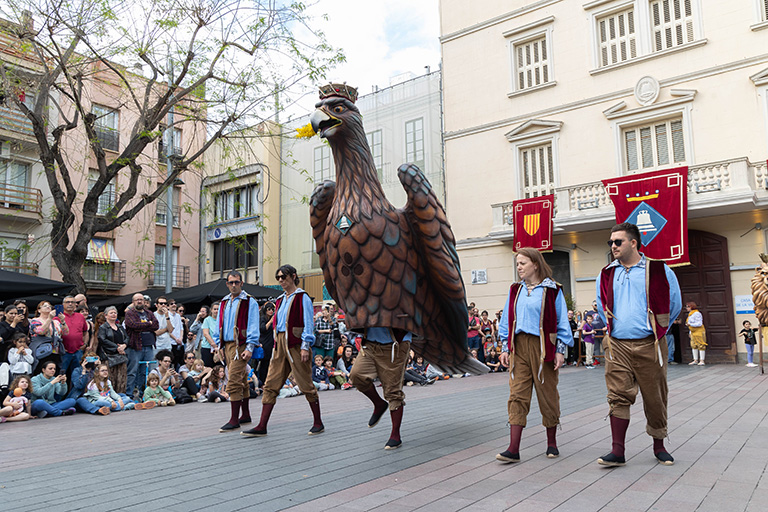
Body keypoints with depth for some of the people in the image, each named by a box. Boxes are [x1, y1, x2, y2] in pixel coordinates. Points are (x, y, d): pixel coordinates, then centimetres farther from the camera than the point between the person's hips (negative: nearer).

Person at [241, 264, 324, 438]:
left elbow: (308, 324, -8)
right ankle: (262, 427, 4)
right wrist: (276, 346, 17)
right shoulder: (280, 300, 18)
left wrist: (305, 346, -15)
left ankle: (318, 423, 13)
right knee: (270, 385, 2)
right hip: (280, 344, 7)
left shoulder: (302, 297, -3)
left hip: (296, 344, -7)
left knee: (305, 384, 0)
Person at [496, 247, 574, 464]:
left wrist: (560, 351, -5)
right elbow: (507, 320, 15)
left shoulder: (552, 290, -1)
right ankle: (513, 449, -5)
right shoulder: (515, 290, 12)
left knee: (548, 394, 7)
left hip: (543, 347, -3)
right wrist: (505, 348, 9)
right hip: (519, 346, 3)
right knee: (517, 396, -3)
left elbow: (562, 323, 0)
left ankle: (552, 443, 26)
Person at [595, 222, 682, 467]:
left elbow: (674, 304, 9)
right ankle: (617, 451, -2)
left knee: (655, 398, 8)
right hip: (617, 345, 2)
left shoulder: (659, 270, 0)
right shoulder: (607, 275, 9)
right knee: (618, 396, -4)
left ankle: (659, 446, 26)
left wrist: (657, 331, 10)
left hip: (648, 345, -2)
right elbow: (602, 307, 24)